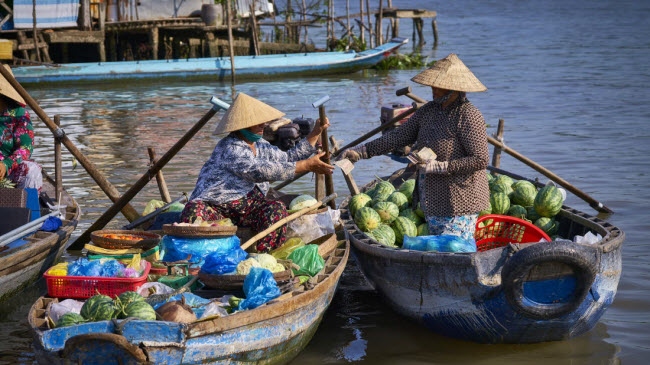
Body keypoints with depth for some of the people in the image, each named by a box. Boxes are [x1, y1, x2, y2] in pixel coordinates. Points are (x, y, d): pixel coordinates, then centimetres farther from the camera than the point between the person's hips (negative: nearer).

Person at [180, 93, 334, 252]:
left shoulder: (260, 145, 11)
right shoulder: (229, 148, -18)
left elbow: (288, 158, 21)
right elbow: (260, 170, -29)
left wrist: (315, 133, 12)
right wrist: (307, 166, -29)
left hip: (247, 206, 7)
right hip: (215, 206, -7)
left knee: (277, 209, -22)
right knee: (194, 212, -38)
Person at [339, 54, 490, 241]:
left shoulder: (469, 116, -15)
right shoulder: (429, 110, 9)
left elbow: (480, 160, -20)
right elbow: (399, 137, 9)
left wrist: (438, 166, -21)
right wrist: (360, 151, 1)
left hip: (458, 203, -8)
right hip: (433, 201, 8)